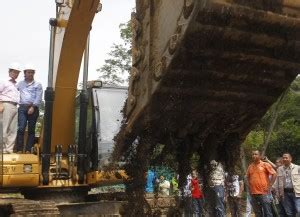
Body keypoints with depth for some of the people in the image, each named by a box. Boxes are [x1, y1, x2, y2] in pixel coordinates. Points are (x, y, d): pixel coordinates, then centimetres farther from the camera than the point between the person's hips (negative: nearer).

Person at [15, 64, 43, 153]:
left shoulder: (38, 84, 10)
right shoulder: (20, 84, 19)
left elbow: (38, 98, -1)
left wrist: (33, 107, -13)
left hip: (33, 108, -1)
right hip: (22, 108, 1)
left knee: (31, 130, 0)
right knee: (21, 128, -11)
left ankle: (28, 150, 3)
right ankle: (19, 149, -11)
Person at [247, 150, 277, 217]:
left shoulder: (265, 164, -2)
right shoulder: (250, 166, 11)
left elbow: (274, 174, -5)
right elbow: (248, 177, 25)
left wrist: (269, 186, -8)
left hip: (264, 193, -5)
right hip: (253, 193, 5)